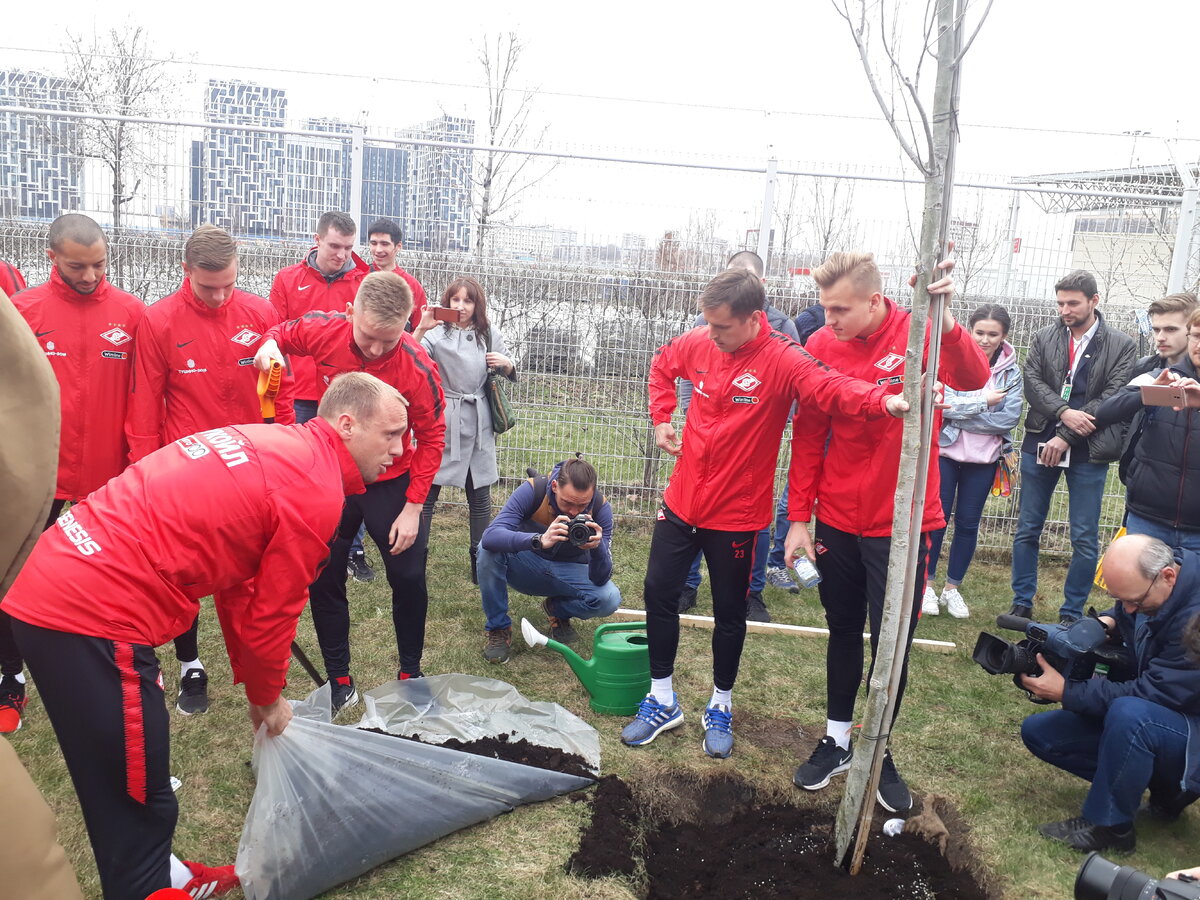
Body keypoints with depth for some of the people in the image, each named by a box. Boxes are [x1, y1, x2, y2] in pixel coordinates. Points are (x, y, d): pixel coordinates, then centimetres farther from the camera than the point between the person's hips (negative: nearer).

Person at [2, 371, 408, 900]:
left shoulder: (272, 446, 15)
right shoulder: (316, 494, -13)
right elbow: (272, 613, -4)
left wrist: (255, 685, 28)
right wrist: (268, 696, 16)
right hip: (92, 615, -10)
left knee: (127, 785, 25)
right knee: (139, 798, 5)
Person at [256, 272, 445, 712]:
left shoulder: (418, 367, -24)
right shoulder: (324, 330, -18)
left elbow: (430, 439, -14)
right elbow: (284, 332, 5)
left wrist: (413, 507, -14)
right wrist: (270, 344, -19)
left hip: (390, 482, -2)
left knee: (409, 578, 4)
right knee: (324, 580, 8)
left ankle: (411, 672, 27)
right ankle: (340, 682, 25)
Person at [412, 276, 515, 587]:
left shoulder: (490, 334, 7)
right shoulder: (437, 333, -1)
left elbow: (510, 376, 17)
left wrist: (506, 363, -5)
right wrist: (421, 329, -29)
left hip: (477, 424, 3)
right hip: (441, 421, -2)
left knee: (480, 495, 9)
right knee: (427, 491, -2)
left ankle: (480, 561, 22)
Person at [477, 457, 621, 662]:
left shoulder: (600, 507, -22)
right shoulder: (532, 491, -27)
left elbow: (600, 579, -23)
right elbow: (490, 536, -41)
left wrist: (598, 547, -45)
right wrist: (540, 541, -56)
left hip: (569, 573, 1)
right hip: (526, 566, -1)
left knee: (609, 599, -28)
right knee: (489, 549, -32)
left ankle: (558, 610, 6)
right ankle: (498, 628, -12)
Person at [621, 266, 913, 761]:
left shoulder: (782, 360, -18)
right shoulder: (698, 344, -3)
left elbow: (829, 386, -38)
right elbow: (662, 365, 19)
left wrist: (883, 400, -58)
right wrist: (661, 418, 6)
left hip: (736, 511, -4)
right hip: (682, 498, 5)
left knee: (729, 612, 10)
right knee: (658, 592, 10)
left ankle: (721, 706, 33)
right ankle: (662, 701, 29)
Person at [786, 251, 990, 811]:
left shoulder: (919, 335, -12)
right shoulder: (822, 346, -5)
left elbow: (974, 380, -32)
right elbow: (807, 438, 0)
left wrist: (943, 324, -50)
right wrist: (798, 519, -1)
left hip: (901, 524, -2)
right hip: (837, 522, 3)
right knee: (843, 633, 17)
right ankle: (837, 739, 34)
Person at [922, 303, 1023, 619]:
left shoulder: (1010, 371, -1)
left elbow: (1010, 418, -11)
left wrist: (960, 410, -16)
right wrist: (983, 402, -18)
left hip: (983, 459, 3)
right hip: (944, 451, -2)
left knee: (968, 523, 10)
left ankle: (952, 588, 23)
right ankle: (926, 584, 19)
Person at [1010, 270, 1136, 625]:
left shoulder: (1120, 346, 0)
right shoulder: (1044, 338, 8)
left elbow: (1112, 398, -7)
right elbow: (1032, 382, -2)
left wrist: (1066, 437, -14)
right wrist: (1064, 413, -19)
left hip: (1088, 451, -2)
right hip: (1039, 444, 2)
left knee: (1085, 539, 2)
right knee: (1027, 529, 7)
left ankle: (1071, 613, 14)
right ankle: (1022, 604, 19)